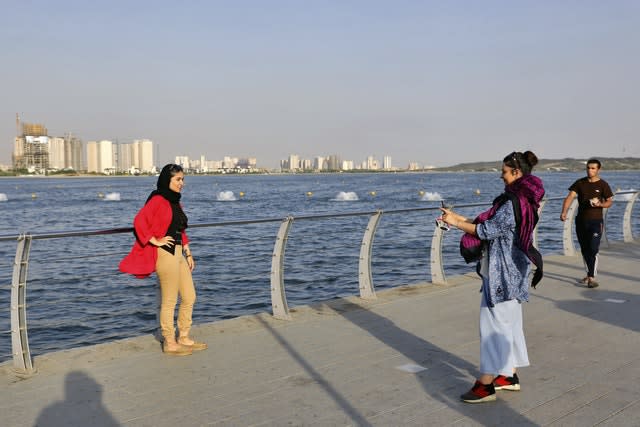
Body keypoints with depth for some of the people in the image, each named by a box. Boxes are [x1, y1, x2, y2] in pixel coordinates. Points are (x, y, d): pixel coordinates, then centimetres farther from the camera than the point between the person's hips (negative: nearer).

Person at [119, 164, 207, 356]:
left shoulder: (175, 202, 15)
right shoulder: (157, 200, -12)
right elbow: (139, 222, -22)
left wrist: (188, 253, 17)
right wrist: (155, 241, -16)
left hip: (178, 254, 9)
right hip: (166, 254, -9)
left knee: (189, 298, 13)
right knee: (169, 301, 0)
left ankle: (184, 338, 26)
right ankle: (169, 343, 12)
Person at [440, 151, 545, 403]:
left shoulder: (513, 202, -21)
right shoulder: (523, 199, 11)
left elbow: (488, 231, -20)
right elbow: (493, 223, 12)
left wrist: (456, 223, -11)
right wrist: (459, 219, 8)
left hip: (502, 272, -10)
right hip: (512, 270, 10)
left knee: (493, 323, -6)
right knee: (510, 322, 16)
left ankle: (486, 384, -1)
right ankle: (510, 376, 26)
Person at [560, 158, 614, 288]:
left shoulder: (603, 185, -2)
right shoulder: (580, 183, 4)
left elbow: (610, 201, 3)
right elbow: (570, 197, -6)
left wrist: (600, 204, -19)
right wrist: (564, 212, -21)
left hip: (596, 221, -3)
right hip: (581, 220, 4)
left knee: (593, 249, -13)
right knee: (584, 249, 12)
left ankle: (592, 277, -12)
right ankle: (589, 274, 26)